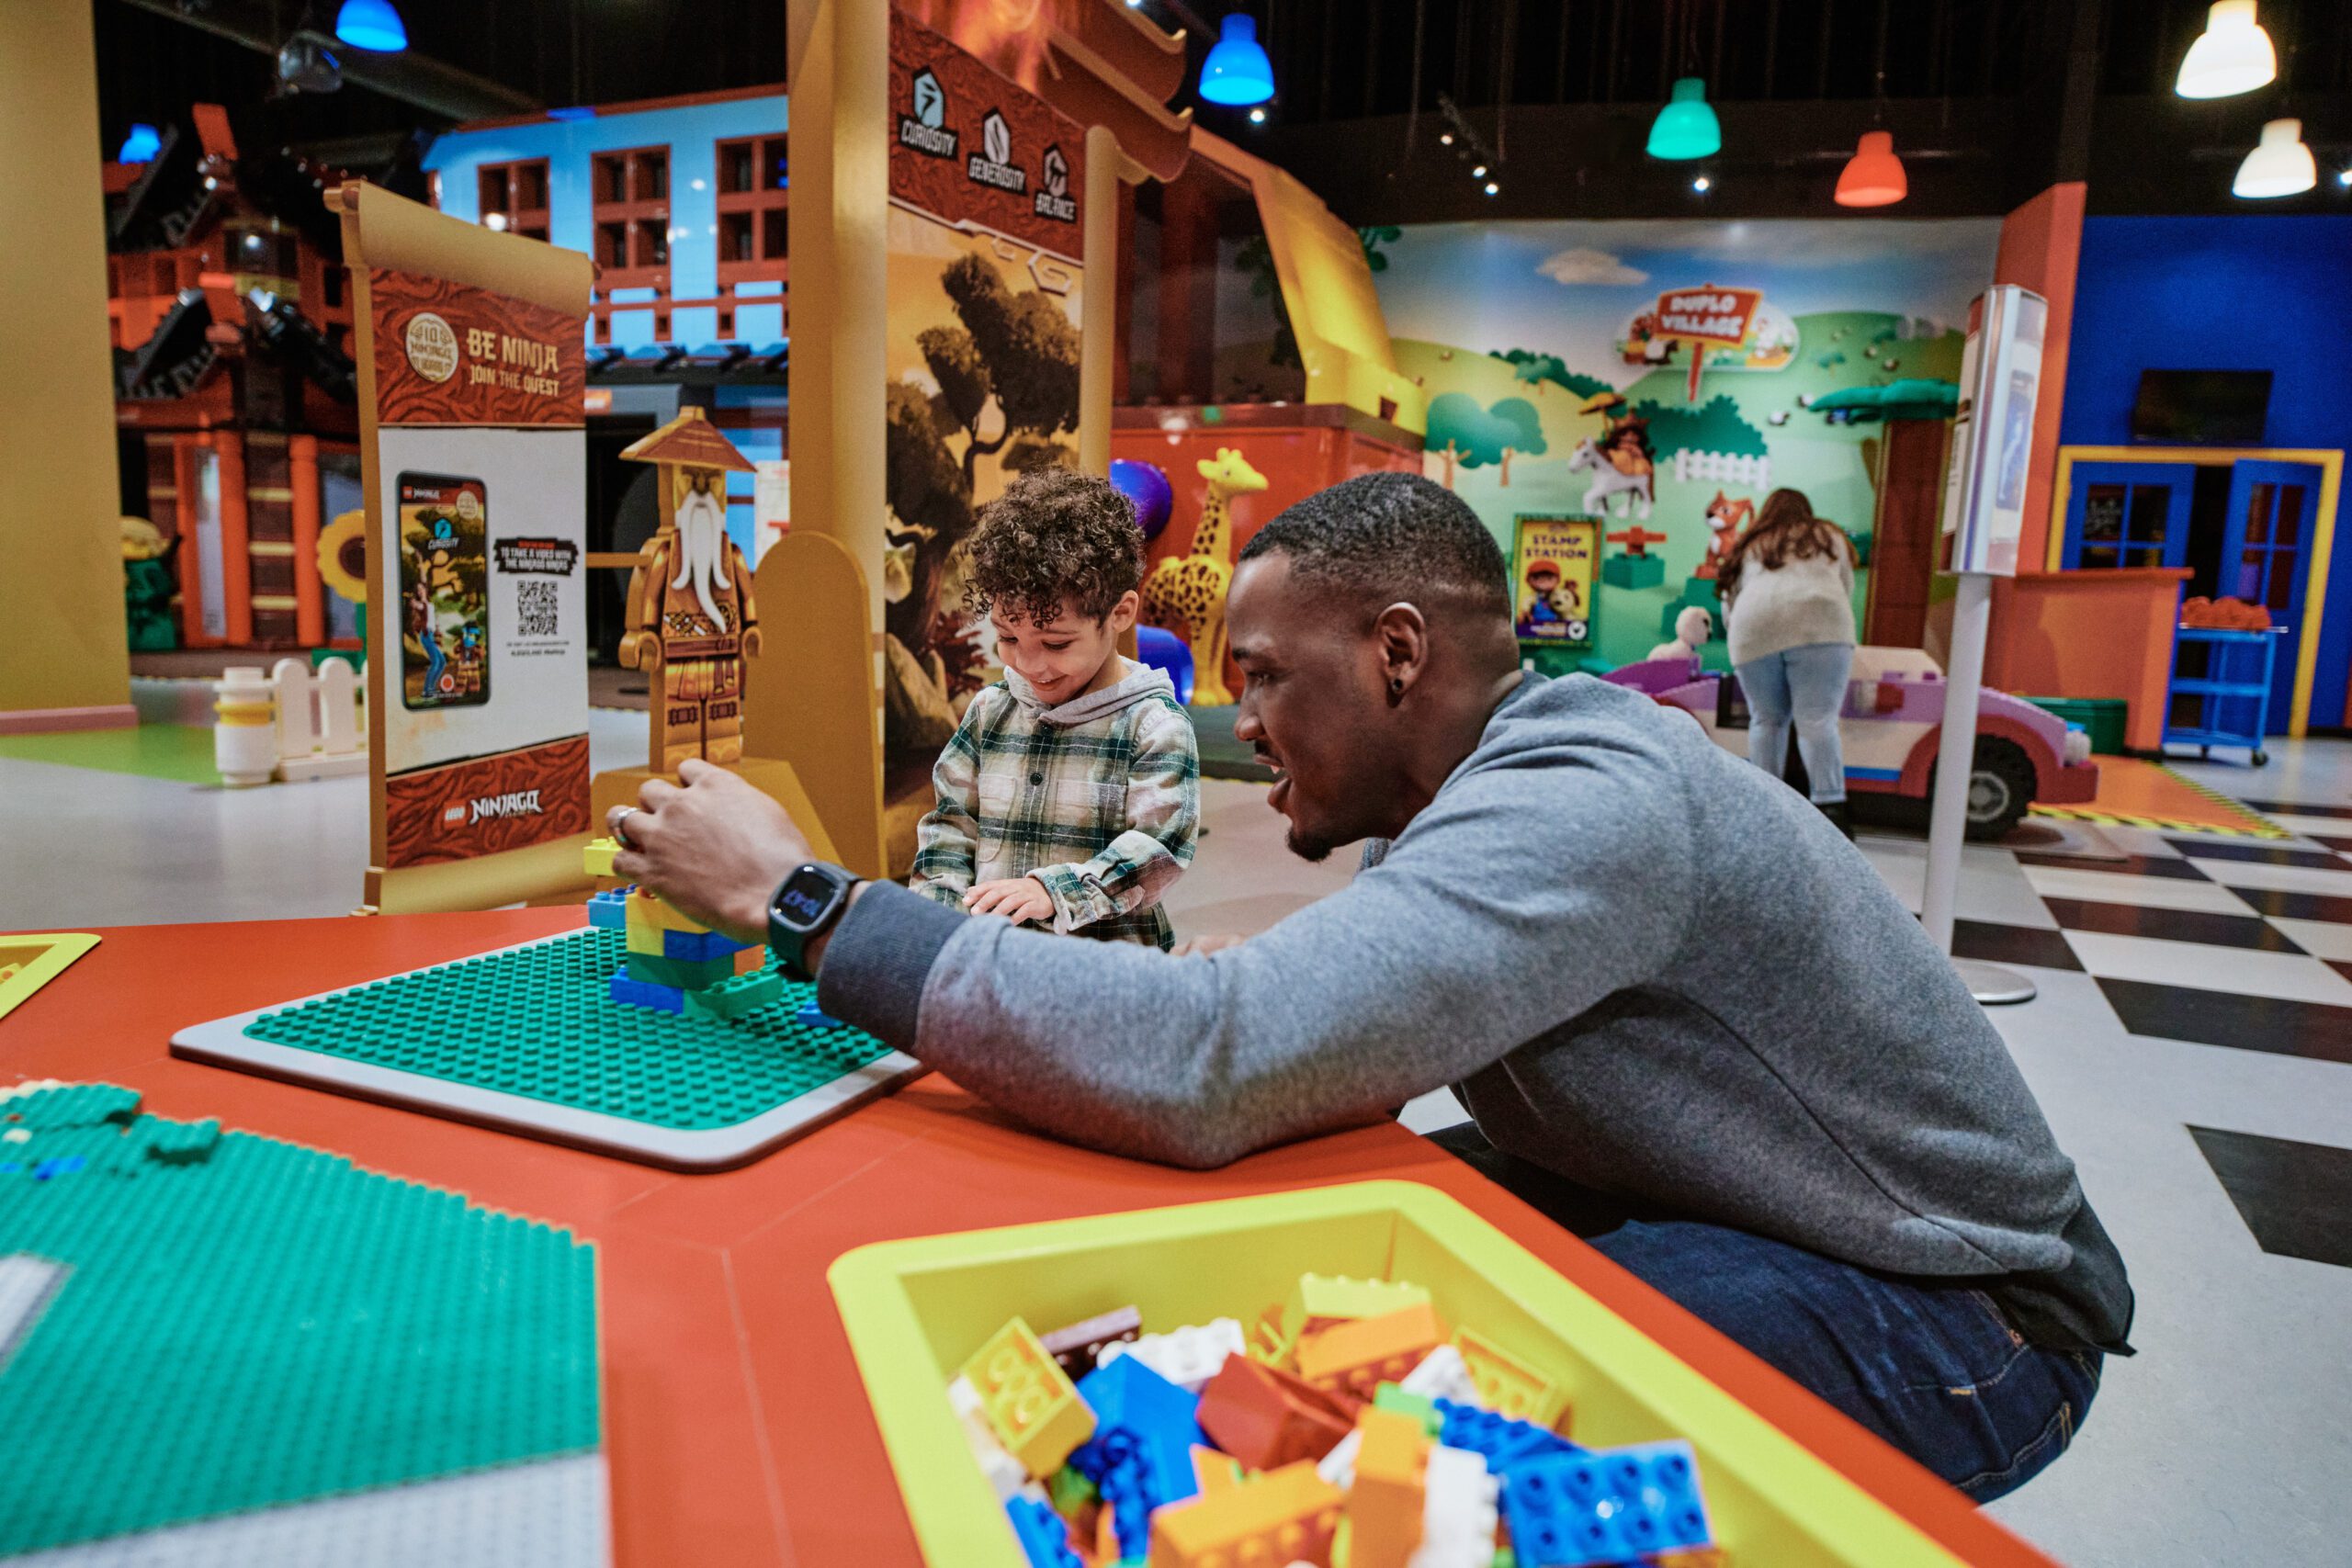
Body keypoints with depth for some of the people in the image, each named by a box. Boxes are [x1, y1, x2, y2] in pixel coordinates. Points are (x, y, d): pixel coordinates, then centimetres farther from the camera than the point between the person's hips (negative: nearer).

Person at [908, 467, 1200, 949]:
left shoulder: (1155, 724, -5)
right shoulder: (990, 711, 11)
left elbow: (1159, 846, -11)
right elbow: (951, 823, 14)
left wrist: (1053, 890, -22)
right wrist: (938, 913, -2)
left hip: (1110, 959, -4)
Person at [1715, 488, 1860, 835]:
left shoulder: (1747, 549, 29)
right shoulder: (1829, 537, 29)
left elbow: (1729, 610, 23)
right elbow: (1846, 590, 29)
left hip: (1754, 631, 1)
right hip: (1818, 623, -1)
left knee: (1766, 720, 9)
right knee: (1818, 721, -8)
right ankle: (1831, 808, -18)